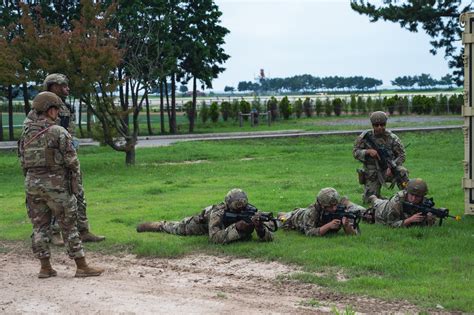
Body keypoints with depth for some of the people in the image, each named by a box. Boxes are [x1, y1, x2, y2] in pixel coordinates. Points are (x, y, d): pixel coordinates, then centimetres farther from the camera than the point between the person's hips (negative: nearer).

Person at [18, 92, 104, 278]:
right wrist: (75, 174, 7)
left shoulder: (26, 132, 7)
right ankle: (82, 267, 5)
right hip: (56, 185, -5)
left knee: (40, 226, 11)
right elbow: (71, 160, -11)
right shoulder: (59, 132, -12)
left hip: (32, 183, 5)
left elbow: (23, 161, 11)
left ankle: (45, 268, 11)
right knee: (69, 226, 1)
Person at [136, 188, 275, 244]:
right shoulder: (218, 213, -49)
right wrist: (236, 228, -66)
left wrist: (260, 227, -63)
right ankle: (159, 224, 50)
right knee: (178, 228, 21)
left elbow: (269, 237, -41)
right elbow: (214, 237, -56)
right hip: (205, 219, -2)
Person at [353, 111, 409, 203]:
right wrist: (368, 151, -23)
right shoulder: (365, 137, -7)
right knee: (369, 200, -5)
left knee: (401, 172, -33)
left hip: (388, 169, -1)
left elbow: (401, 155, -4)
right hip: (372, 174, 1)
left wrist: (392, 167, -20)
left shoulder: (392, 138, -8)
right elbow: (355, 152, -4)